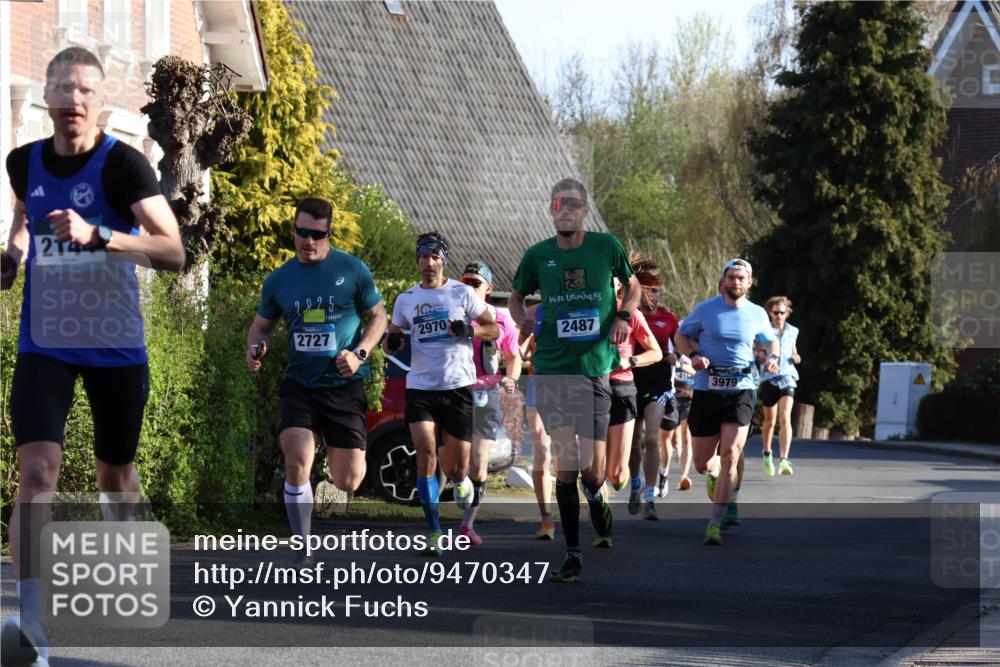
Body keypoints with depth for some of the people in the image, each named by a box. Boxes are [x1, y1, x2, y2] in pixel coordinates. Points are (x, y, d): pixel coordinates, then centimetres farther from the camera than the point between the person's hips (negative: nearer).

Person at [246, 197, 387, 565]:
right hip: (300, 384, 1)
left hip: (344, 385, -1)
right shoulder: (279, 279, 4)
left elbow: (379, 316, 4)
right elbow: (261, 324, 17)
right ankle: (303, 552, -9)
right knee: (297, 464, -21)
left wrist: (359, 353, -12)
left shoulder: (352, 270, -3)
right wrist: (254, 347, -6)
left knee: (349, 481, 0)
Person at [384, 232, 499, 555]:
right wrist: (391, 343, -6)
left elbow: (494, 330, 5)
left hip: (458, 386, -1)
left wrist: (470, 329, -15)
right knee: (426, 454, -16)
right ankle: (434, 532, -10)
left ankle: (461, 482, 41)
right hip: (420, 388, 1)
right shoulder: (406, 299, 10)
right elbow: (390, 341, 18)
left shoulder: (463, 293, 3)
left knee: (455, 468, 2)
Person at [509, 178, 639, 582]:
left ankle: (597, 500, 35)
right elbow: (516, 296, 21)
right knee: (566, 466, -4)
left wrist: (624, 316, 0)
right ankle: (572, 556, 4)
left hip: (595, 368, 0)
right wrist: (522, 319, 0)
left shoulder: (606, 246, 2)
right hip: (550, 369, 0)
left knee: (592, 468, -3)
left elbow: (631, 285, 18)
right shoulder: (538, 255, 4)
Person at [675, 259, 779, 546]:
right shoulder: (706, 309, 1)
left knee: (730, 454, -17)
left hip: (741, 390, 0)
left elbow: (771, 340, 24)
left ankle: (715, 523, -13)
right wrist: (694, 355, -9)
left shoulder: (757, 314, 7)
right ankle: (716, 475, 45)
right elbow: (680, 335, 10)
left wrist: (773, 357, 2)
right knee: (702, 463, 5)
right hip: (706, 390, 0)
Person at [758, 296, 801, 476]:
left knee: (785, 419, -16)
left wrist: (795, 358, 3)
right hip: (769, 378, -1)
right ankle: (767, 454, 34)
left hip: (787, 378, 1)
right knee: (770, 421, 8)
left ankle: (784, 460, -25)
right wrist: (761, 355, -21)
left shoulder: (792, 331, 10)